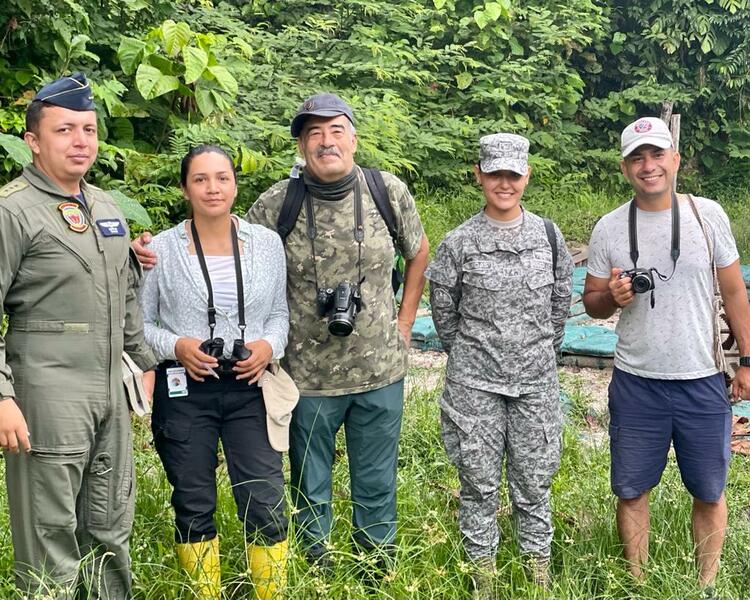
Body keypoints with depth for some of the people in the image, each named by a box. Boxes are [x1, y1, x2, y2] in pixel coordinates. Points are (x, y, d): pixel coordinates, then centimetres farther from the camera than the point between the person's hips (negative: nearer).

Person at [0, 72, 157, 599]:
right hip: (47, 397, -7)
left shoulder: (107, 207, 14)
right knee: (52, 536, 3)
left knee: (112, 528, 15)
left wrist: (146, 360, 20)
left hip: (111, 393, 7)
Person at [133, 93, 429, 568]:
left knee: (377, 484, 15)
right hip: (309, 374, -1)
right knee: (311, 487, 14)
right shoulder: (277, 203, -7)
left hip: (381, 371, 1)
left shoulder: (390, 192, -3)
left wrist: (405, 322, 8)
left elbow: (418, 254, 12)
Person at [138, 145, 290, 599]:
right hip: (185, 391, 0)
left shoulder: (267, 243, 2)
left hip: (250, 388, 1)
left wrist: (270, 345, -9)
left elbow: (279, 312, 11)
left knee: (266, 507, -2)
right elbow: (138, 323, 3)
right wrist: (175, 346, -15)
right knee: (194, 508, 11)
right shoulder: (161, 249, -3)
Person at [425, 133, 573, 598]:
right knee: (479, 482, 9)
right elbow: (443, 308, 5)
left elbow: (561, 299, 11)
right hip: (475, 385, -1)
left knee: (534, 481, 12)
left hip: (536, 384, 2)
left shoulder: (548, 234, 1)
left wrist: (544, 352, 13)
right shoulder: (459, 243, -6)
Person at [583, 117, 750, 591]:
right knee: (632, 490, 10)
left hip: (703, 383, 0)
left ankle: (707, 585, 29)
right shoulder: (609, 228, -2)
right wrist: (612, 297, -16)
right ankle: (637, 582, 28)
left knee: (709, 493, 10)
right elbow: (592, 302, 7)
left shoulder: (708, 214, -2)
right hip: (636, 384, 0)